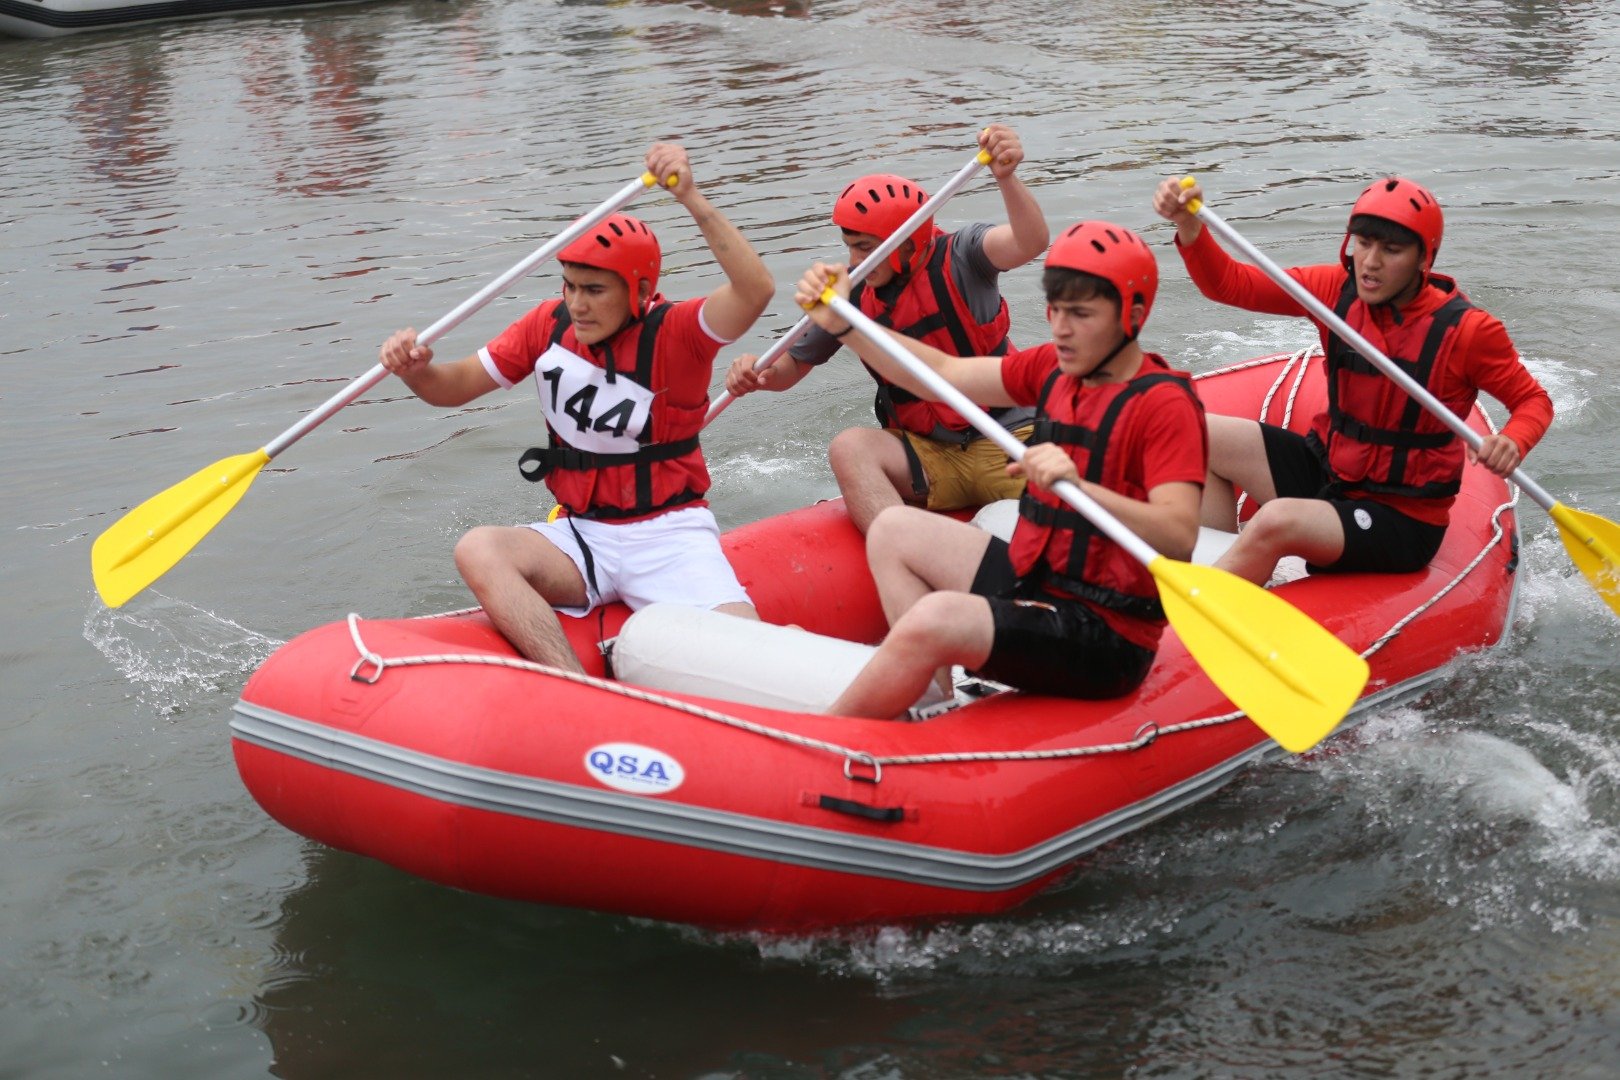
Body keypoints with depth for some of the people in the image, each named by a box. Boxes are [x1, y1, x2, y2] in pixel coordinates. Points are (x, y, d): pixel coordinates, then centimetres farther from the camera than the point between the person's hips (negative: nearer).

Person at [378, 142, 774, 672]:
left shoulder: (675, 332, -10)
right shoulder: (550, 325, 4)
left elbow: (755, 290, -29)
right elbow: (456, 385, 9)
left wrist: (691, 199, -39)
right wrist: (416, 369, -16)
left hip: (668, 534, -4)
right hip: (582, 536, 4)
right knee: (478, 550, -29)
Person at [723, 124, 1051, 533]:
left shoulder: (959, 257, -6)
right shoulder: (854, 297, 3)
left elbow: (1031, 243, -26)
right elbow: (790, 367, 13)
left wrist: (1007, 177, -45)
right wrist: (759, 374, -12)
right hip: (930, 459, 3)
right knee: (848, 447, -27)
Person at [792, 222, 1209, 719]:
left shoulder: (1163, 403, -18)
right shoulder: (1054, 369, 7)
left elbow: (1179, 536, -29)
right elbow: (942, 374, 9)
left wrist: (1078, 486, -43)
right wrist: (842, 323, -1)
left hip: (1105, 636, -10)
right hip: (1032, 582, 10)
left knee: (935, 618, -30)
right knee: (893, 530, 17)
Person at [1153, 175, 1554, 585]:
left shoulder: (1464, 329, -16)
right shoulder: (1337, 290, -3)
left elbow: (1534, 400, -5)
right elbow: (1229, 284, -6)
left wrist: (1512, 443, -28)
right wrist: (1188, 225, -25)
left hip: (1402, 520, -6)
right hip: (1326, 470, 7)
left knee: (1274, 523, -33)